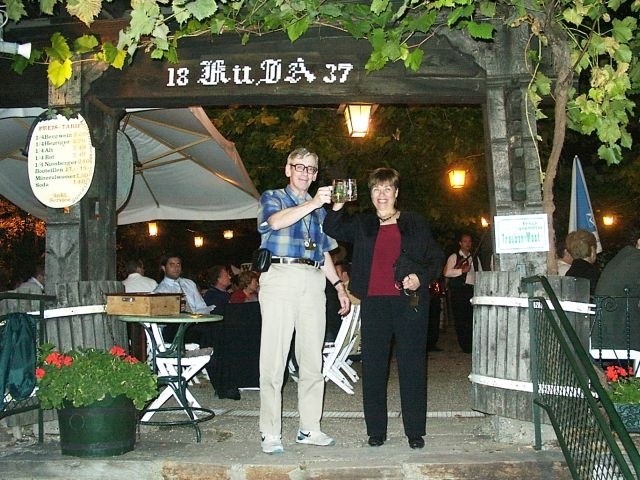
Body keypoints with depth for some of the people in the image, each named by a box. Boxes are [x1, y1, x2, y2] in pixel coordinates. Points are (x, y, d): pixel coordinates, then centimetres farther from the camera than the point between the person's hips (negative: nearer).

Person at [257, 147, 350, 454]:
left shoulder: (319, 209, 24)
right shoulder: (272, 198, 8)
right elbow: (276, 221, -16)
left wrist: (339, 285, 17)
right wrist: (312, 203, -28)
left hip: (313, 281, 5)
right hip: (280, 276, -5)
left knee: (312, 359, 5)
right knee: (274, 358, -8)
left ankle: (310, 428, 11)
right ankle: (270, 433, -3)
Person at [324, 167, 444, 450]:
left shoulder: (416, 224, 9)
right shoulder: (362, 225, 16)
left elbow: (436, 259, 9)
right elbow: (332, 229, 6)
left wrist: (420, 278, -8)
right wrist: (337, 206, -8)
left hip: (409, 302, -2)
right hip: (373, 303, 2)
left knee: (412, 366, 0)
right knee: (373, 367, 2)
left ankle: (415, 431, 9)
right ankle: (376, 430, 11)